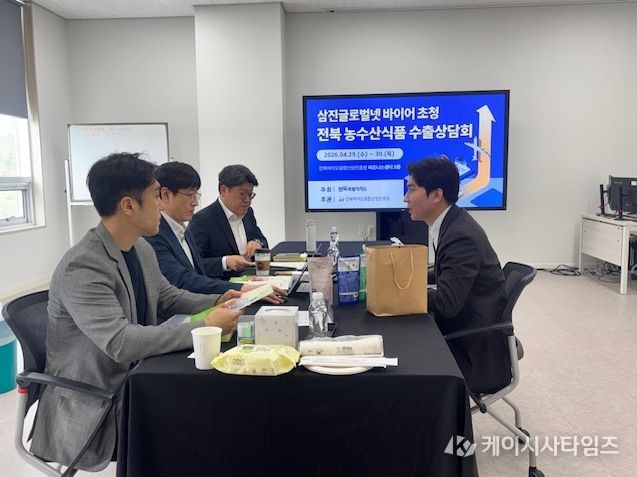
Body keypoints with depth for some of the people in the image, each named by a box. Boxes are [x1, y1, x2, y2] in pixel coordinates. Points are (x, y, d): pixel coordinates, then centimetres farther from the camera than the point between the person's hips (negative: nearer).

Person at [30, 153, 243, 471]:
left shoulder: (142, 249, 1)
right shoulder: (81, 267, -25)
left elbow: (167, 297, 14)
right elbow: (121, 343, -32)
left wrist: (216, 302, -3)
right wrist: (204, 328, -28)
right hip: (93, 400, -7)